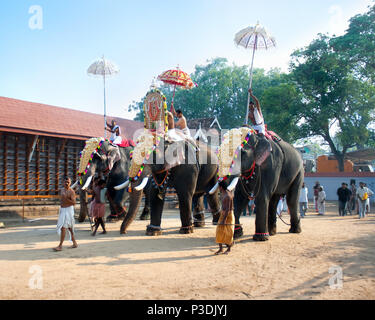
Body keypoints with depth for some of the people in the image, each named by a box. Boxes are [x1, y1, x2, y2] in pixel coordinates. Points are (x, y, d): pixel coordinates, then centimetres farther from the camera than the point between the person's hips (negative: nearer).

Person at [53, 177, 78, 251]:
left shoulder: (71, 191, -12)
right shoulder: (61, 190, 11)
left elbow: (74, 202, -20)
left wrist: (66, 199, -29)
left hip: (68, 210, -8)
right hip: (62, 210, 8)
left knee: (63, 228, -12)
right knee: (69, 227, 14)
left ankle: (60, 246, -9)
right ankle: (74, 243, 24)